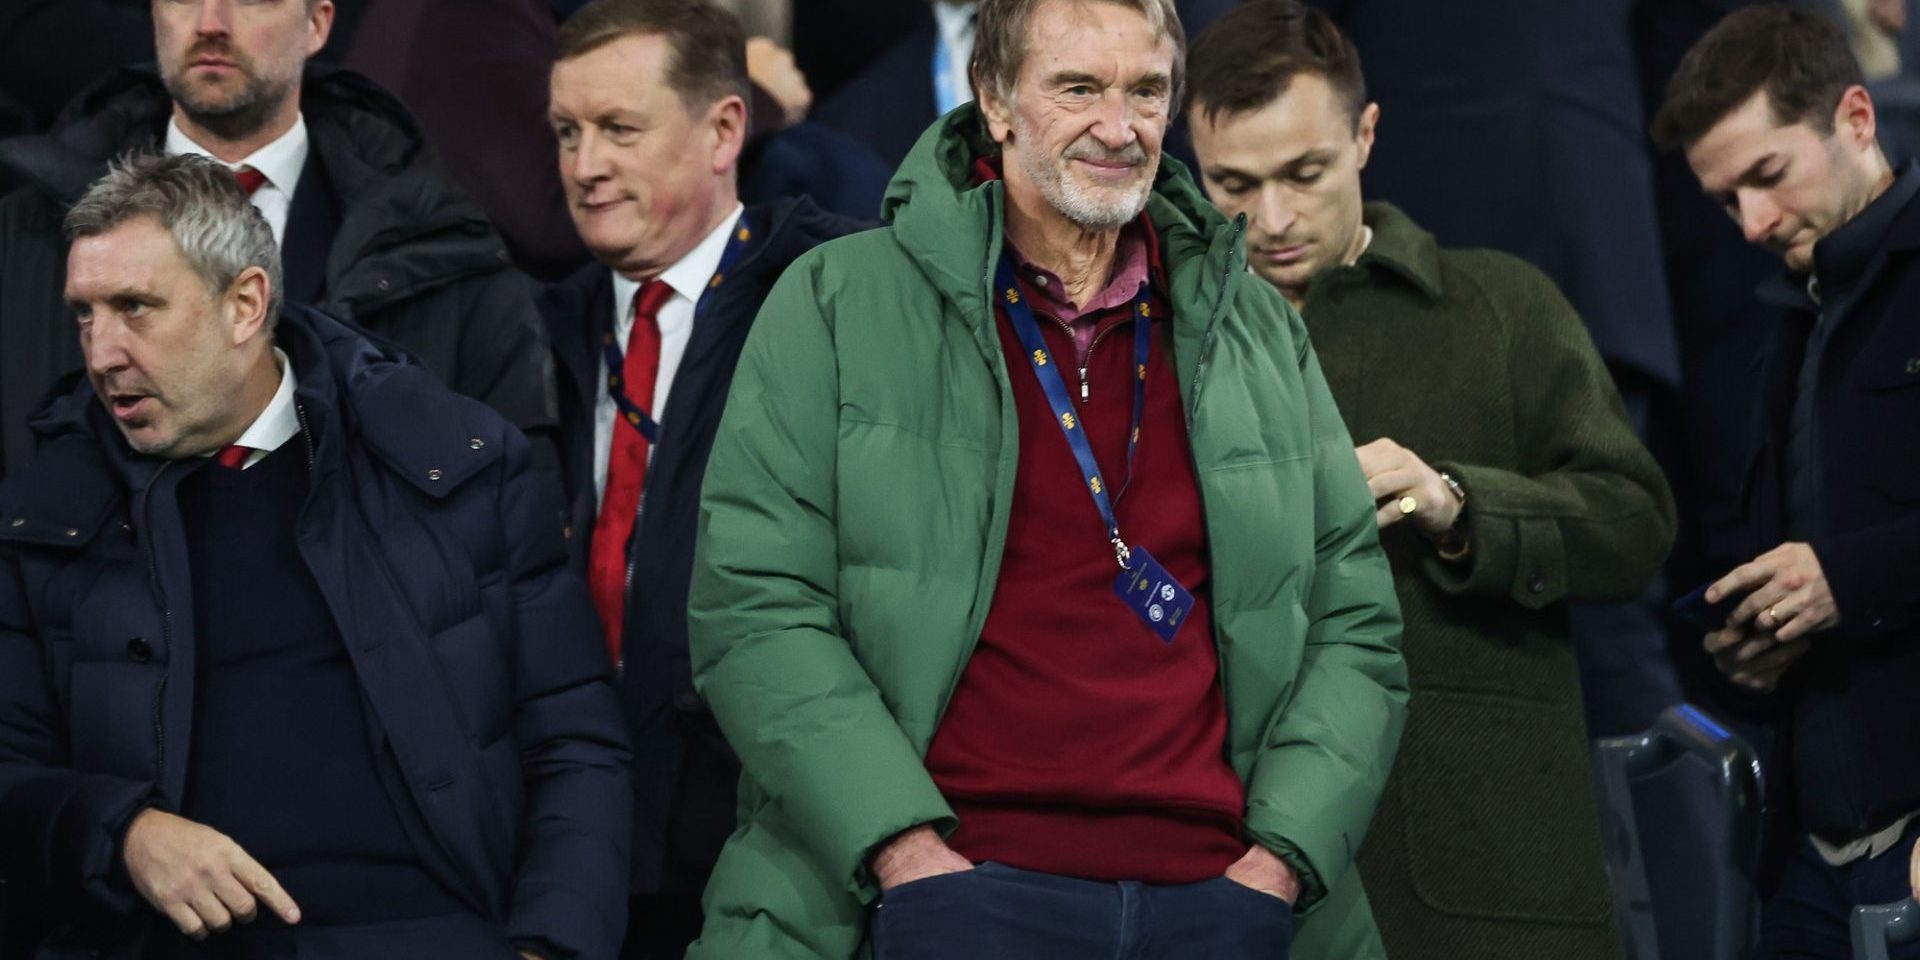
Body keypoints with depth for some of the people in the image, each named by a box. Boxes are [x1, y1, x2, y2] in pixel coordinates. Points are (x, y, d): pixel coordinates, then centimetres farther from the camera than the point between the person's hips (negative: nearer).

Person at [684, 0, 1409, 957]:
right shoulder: (837, 305, 3)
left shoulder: (1260, 331, 14)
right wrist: (908, 854, -14)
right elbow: (756, 609, -4)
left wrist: (1278, 860, -3)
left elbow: (1354, 622, 12)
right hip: (953, 883, -3)